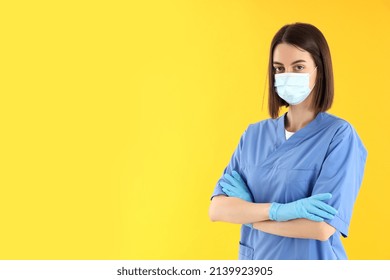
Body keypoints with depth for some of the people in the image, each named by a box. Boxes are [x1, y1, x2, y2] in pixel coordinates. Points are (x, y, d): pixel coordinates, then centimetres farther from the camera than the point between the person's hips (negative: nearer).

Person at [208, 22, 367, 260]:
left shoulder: (339, 135, -14)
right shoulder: (254, 134, 0)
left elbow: (322, 227, -22)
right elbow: (217, 209, -8)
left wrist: (246, 212, -11)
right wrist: (279, 210, -23)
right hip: (255, 263, 4)